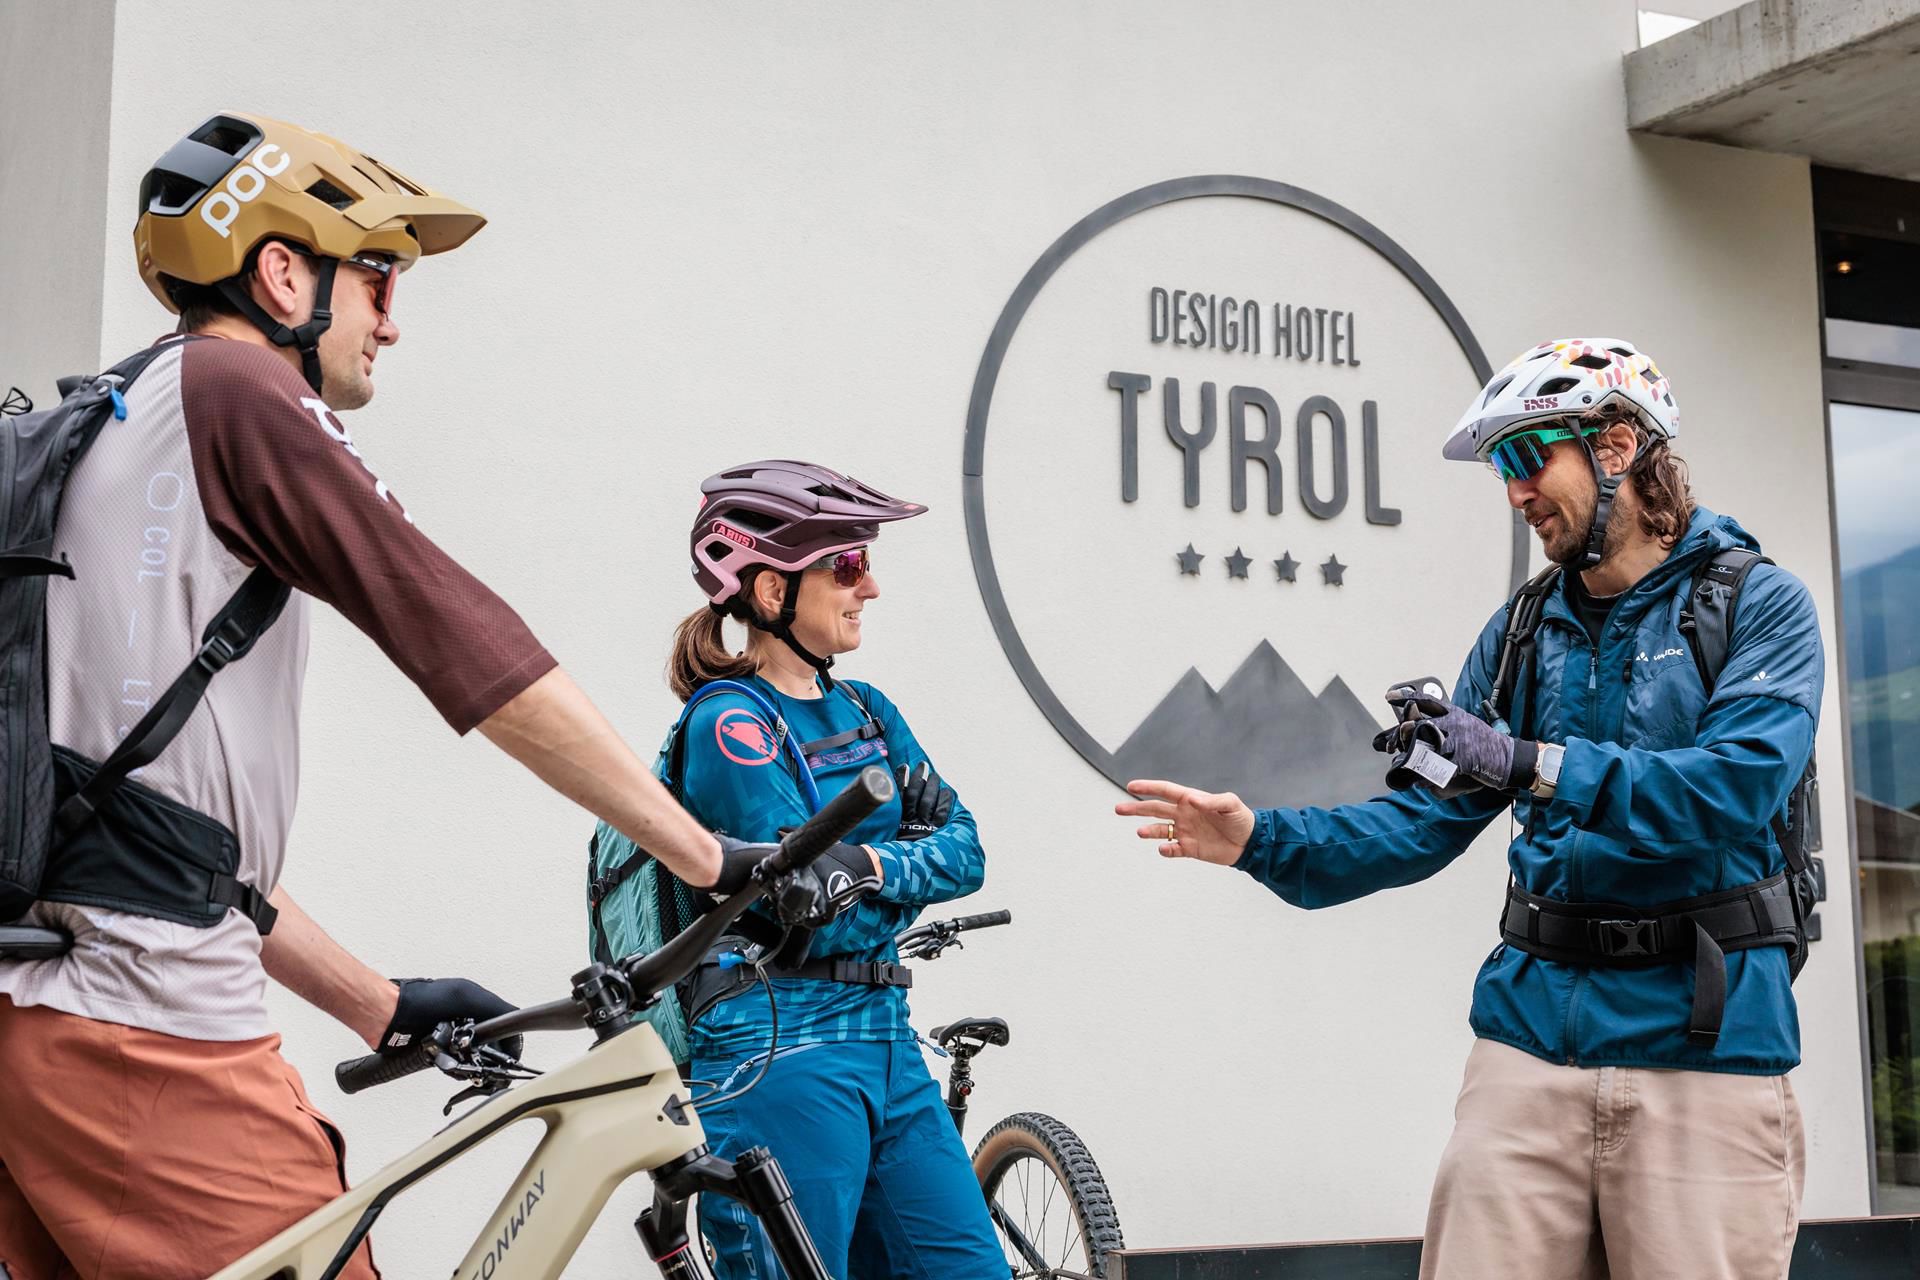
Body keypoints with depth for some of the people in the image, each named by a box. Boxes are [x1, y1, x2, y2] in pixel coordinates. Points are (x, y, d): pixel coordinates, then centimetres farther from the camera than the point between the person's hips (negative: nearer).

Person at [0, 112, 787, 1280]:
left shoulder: (104, 434, 25)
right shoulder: (232, 390, -4)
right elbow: (466, 644, -11)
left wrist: (382, 1006, 23)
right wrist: (712, 859, -6)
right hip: (145, 1031, -10)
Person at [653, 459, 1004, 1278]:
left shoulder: (865, 712, 13)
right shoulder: (731, 721, -10)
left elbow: (963, 851, 6)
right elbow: (809, 892, -17)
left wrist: (871, 862, -11)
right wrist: (913, 867, -1)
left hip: (884, 1039, 8)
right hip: (779, 1049, -8)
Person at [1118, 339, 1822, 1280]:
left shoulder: (1756, 603, -1)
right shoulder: (1521, 632, 13)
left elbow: (1737, 786, -18)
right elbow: (1425, 821, 10)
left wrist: (1528, 764, -27)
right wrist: (1264, 840, -4)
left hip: (1703, 1038, -4)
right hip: (1532, 1030, 4)